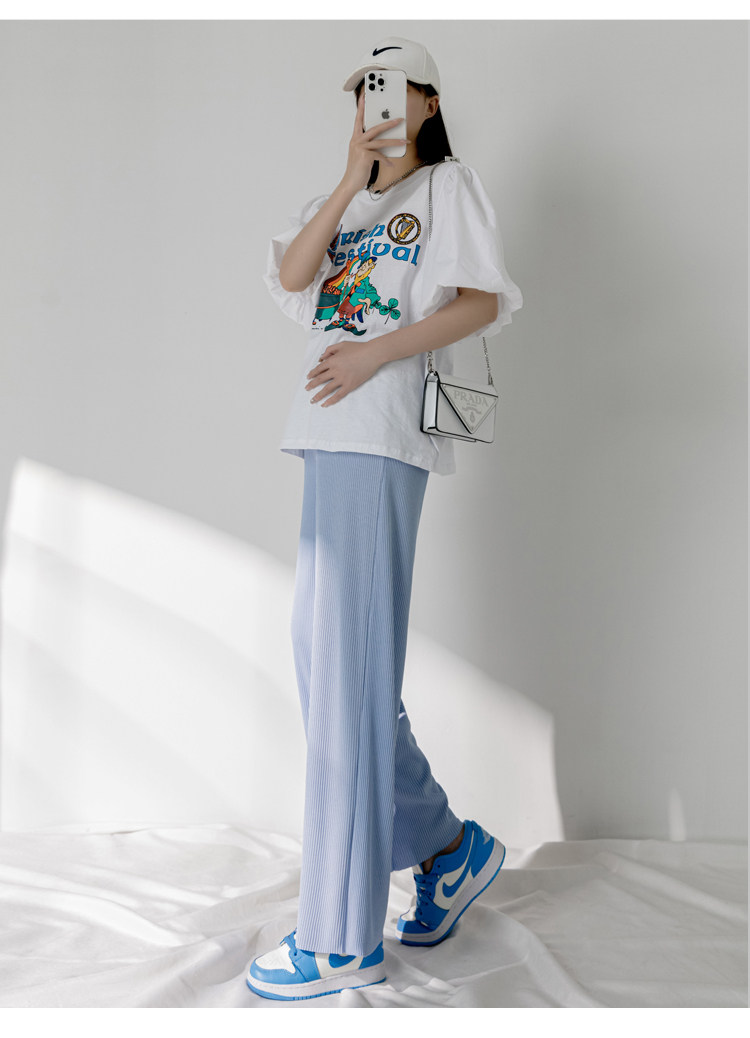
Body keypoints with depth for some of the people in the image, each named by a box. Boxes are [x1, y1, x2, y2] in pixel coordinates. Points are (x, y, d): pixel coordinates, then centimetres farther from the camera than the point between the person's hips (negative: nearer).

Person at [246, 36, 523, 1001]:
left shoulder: (448, 186, 10)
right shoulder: (344, 204, 27)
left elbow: (484, 303, -3)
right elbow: (290, 276, 8)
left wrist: (380, 349, -15)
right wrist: (350, 181, 0)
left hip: (385, 433, -8)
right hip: (329, 437, 8)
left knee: (349, 668, -12)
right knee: (322, 657, 7)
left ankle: (341, 937, -5)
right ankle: (448, 846, 21)